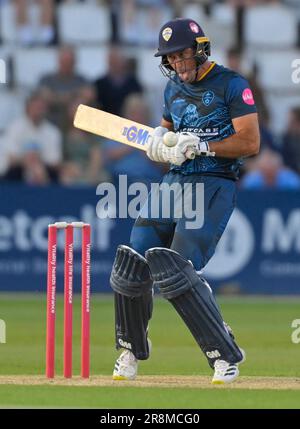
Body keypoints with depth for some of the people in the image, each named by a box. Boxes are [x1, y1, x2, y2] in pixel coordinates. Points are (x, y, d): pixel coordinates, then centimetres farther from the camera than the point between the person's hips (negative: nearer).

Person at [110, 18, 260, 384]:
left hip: (214, 185, -7)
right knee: (132, 264, -1)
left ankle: (225, 355, -10)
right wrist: (159, 141, 4)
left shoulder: (231, 85, -6)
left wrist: (202, 146, -21)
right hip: (173, 180, 7)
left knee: (177, 270, -20)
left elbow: (250, 143, -12)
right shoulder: (173, 89, 16)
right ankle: (131, 351, 19)